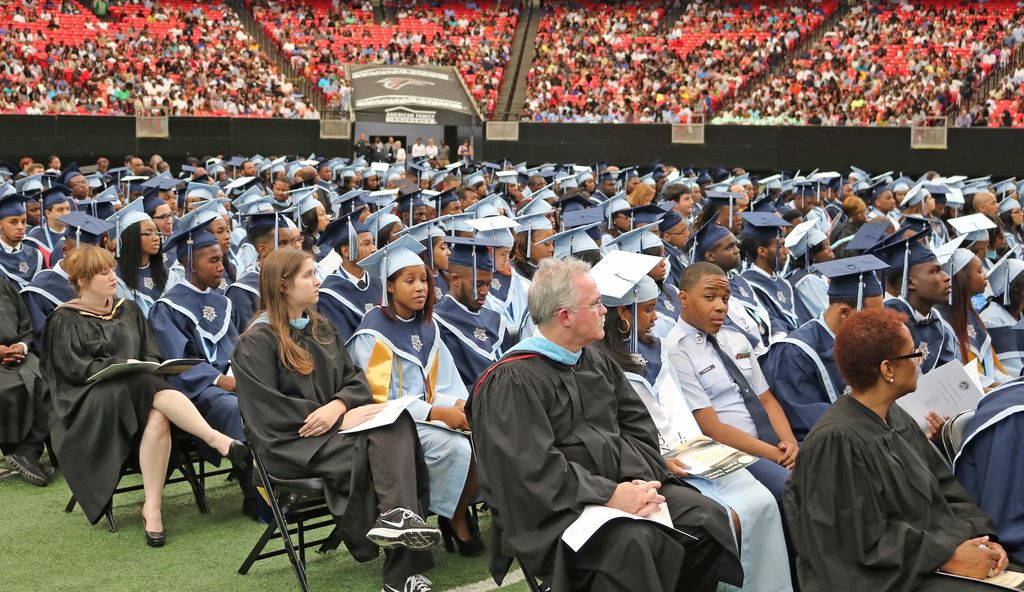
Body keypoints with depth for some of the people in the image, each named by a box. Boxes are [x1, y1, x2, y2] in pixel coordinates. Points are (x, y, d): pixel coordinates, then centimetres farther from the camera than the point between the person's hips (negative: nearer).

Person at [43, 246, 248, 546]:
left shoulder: (128, 310, 18)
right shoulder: (65, 319, 5)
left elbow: (151, 355, 14)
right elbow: (74, 368, -7)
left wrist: (146, 368, -9)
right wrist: (121, 366, -15)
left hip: (136, 392, 4)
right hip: (90, 400, -4)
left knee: (158, 418, -35)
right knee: (153, 389, -36)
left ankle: (152, 509, -35)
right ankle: (218, 440, -48)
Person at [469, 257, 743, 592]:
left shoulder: (598, 361, 14)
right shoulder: (510, 382, -13)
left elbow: (637, 425, 11)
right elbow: (534, 468, -21)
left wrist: (643, 479, -8)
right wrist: (608, 495, -23)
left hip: (623, 484, 7)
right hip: (557, 506, -7)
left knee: (707, 517, -13)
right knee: (635, 541, -33)